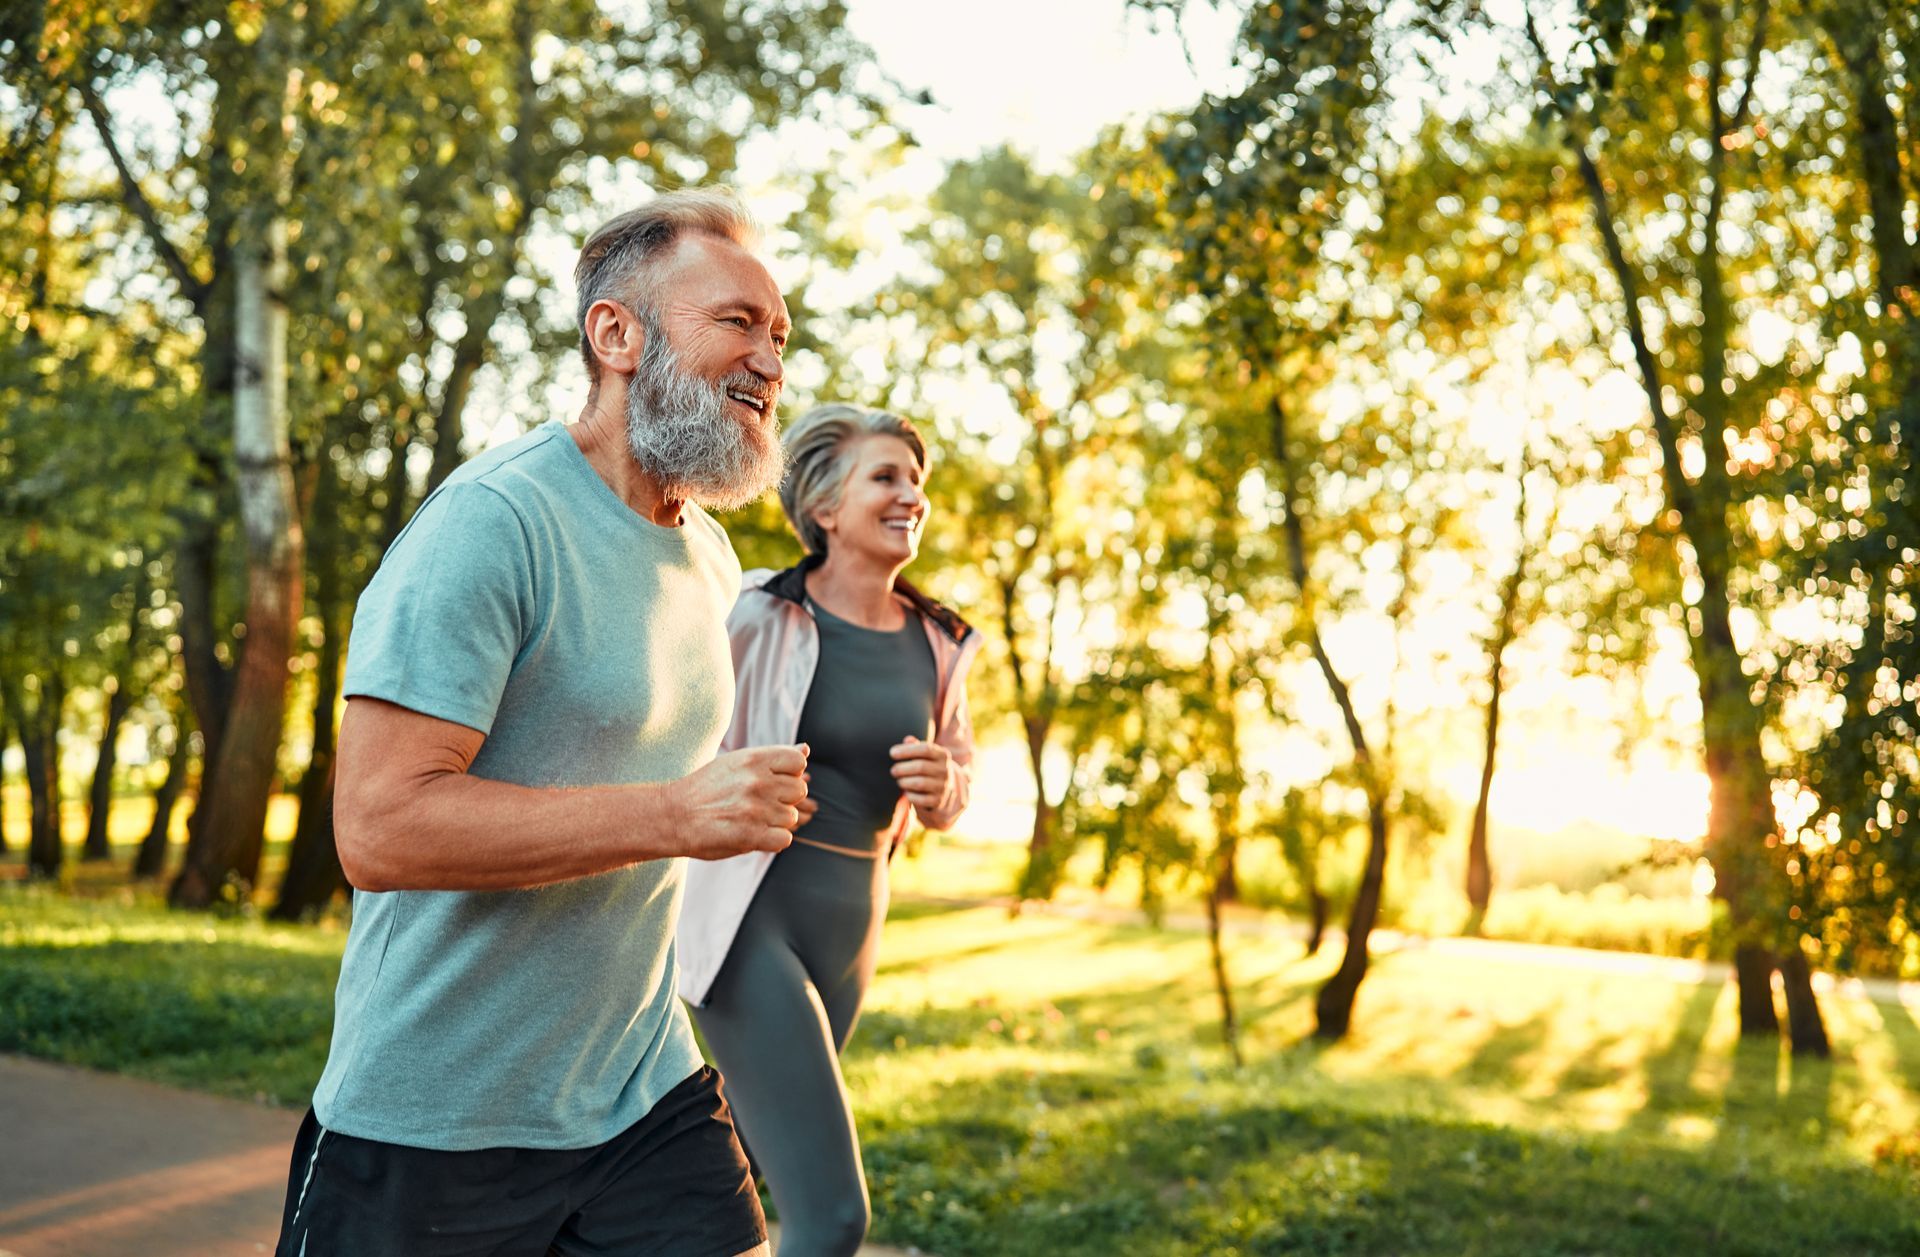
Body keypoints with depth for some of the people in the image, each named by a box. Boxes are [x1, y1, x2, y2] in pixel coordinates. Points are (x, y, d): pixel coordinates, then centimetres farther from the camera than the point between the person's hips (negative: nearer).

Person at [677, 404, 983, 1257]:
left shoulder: (937, 643, 6)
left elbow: (943, 805, 16)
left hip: (849, 932, 7)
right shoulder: (760, 619, -11)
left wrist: (943, 787, -5)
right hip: (751, 923, -7)